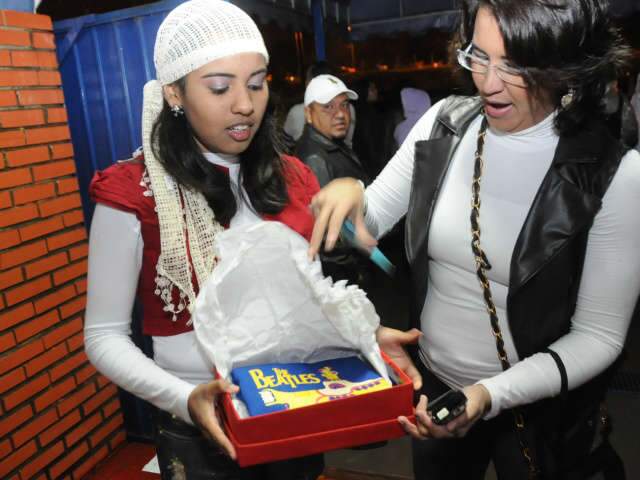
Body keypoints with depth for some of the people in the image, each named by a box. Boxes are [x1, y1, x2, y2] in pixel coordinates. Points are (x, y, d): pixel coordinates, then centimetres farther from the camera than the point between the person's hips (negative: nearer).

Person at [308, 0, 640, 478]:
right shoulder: (444, 124, -10)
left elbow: (599, 335, -15)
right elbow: (373, 218, -2)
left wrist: (493, 395, -27)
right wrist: (349, 192, -25)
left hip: (538, 409, -3)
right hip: (433, 382, 3)